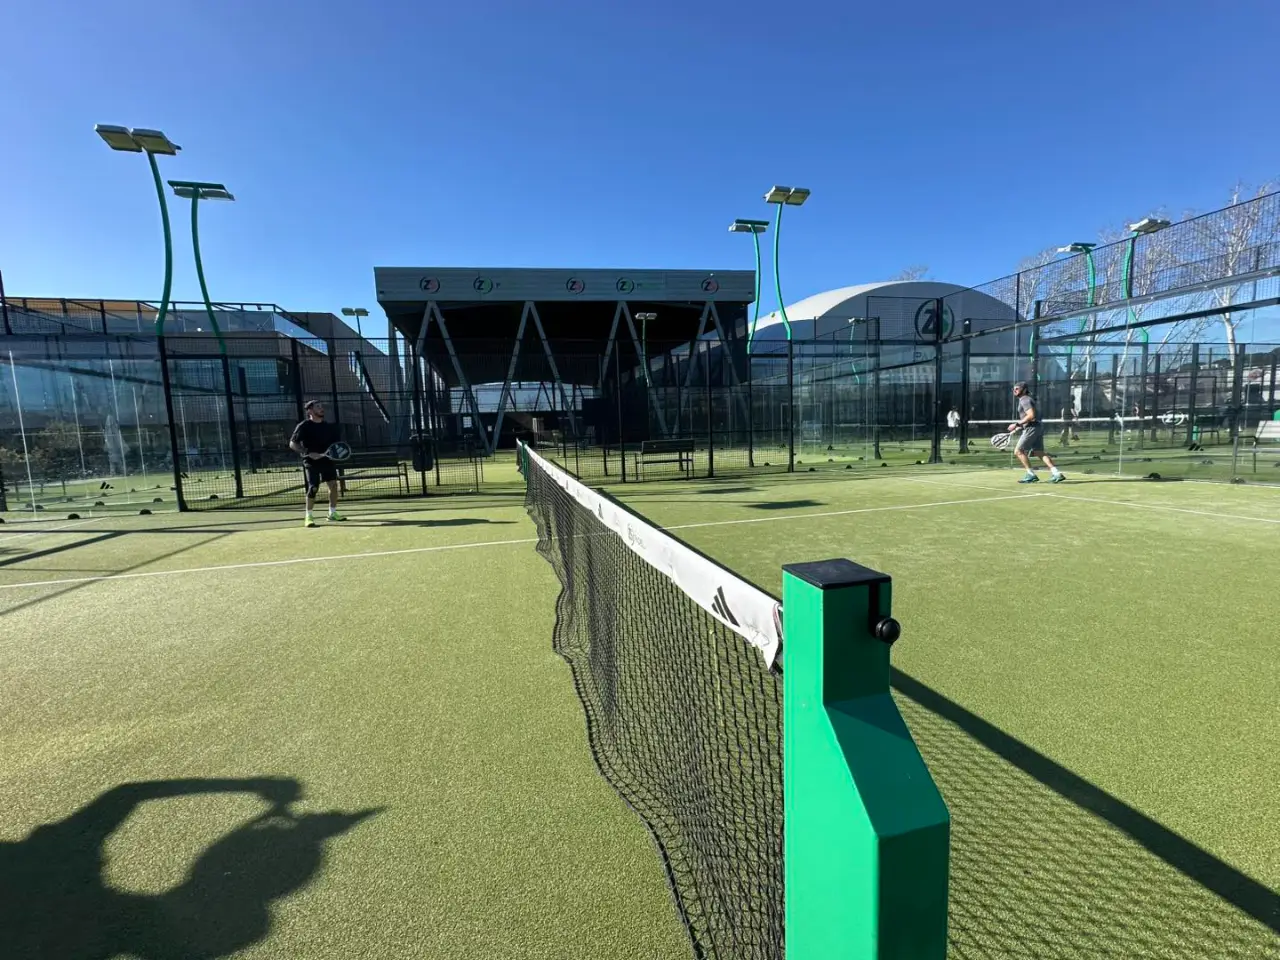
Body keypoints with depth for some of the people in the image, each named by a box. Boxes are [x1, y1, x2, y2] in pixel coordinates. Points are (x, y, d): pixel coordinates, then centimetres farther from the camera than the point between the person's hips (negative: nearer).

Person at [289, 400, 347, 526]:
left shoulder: (328, 426, 11)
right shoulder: (304, 426, -6)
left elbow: (334, 444, 21)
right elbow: (292, 444, -9)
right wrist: (308, 453, -20)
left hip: (327, 460, 5)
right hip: (311, 461, -5)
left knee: (333, 484, -1)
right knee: (313, 488, -10)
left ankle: (332, 513, 12)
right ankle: (308, 517, 4)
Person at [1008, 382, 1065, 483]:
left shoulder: (1025, 400, -11)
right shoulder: (1023, 400, 20)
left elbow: (1031, 416, -22)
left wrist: (1016, 424, -20)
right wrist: (1017, 429, 23)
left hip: (1032, 428, -10)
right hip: (1037, 428, 10)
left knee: (1019, 451, -5)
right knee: (1039, 453, 7)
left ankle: (1031, 475, -4)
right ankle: (1057, 474, -1)